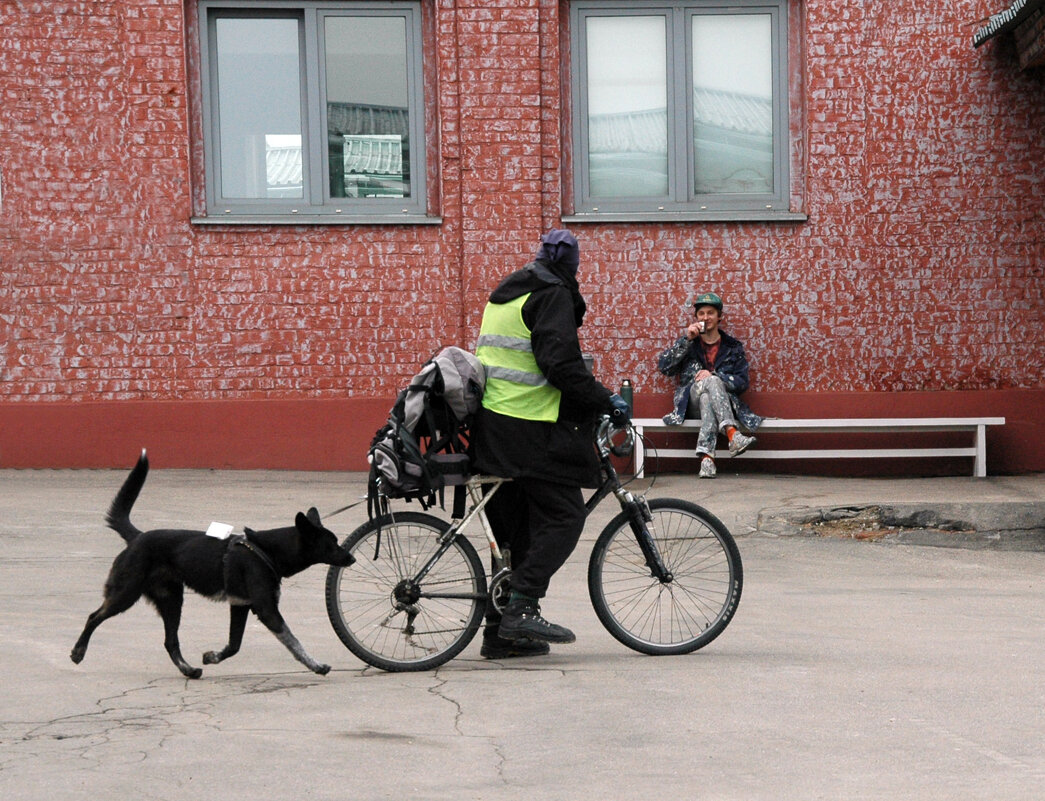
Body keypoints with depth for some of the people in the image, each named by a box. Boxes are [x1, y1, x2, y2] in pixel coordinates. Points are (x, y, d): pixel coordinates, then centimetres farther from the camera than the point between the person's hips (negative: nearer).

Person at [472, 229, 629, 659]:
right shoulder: (553, 294, -7)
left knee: (520, 527, 11)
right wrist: (605, 400, -13)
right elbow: (559, 362, -19)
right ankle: (522, 609, -17)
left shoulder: (506, 293, 22)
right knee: (564, 516, -7)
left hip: (495, 421, 9)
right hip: (530, 427, -9)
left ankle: (501, 631, 10)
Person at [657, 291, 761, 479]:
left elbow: (742, 382, 4)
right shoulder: (688, 342, 18)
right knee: (711, 381, -35)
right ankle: (732, 435, -58)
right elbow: (663, 366, 4)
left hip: (725, 405, 0)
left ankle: (706, 456, -58)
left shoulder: (733, 347, 15)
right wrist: (686, 339, -3)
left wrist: (713, 375, -12)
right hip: (691, 405, 0)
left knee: (707, 399, -39)